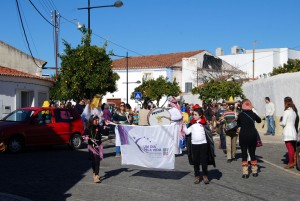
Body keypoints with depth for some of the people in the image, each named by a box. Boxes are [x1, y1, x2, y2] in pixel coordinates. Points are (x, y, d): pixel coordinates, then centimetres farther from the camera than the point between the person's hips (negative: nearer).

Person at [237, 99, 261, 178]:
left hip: (243, 135, -2)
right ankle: (254, 171, 17)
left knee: (244, 154, 3)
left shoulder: (240, 115, -8)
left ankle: (245, 173, 0)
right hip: (253, 135, 2)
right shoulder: (253, 114, -2)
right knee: (252, 153, 13)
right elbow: (259, 120, 16)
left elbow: (238, 125, 3)